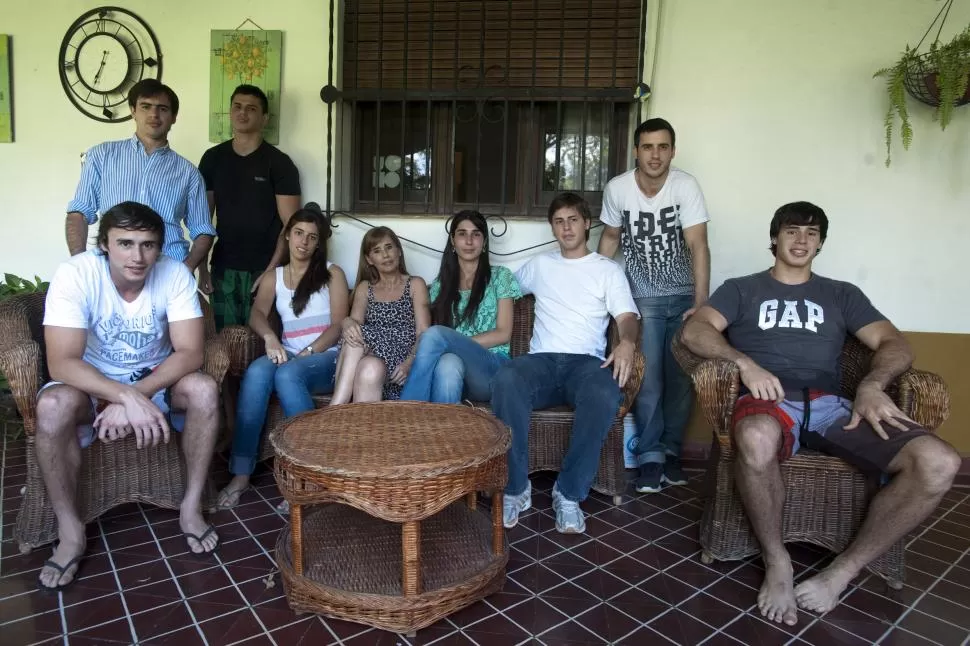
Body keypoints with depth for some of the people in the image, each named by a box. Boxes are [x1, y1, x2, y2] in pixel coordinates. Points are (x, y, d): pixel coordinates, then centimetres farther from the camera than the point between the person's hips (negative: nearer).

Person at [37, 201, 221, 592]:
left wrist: (137, 396, -36)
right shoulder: (75, 275, -23)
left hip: (156, 379, 1)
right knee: (52, 406, -32)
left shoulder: (175, 274, -19)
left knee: (204, 389, -29)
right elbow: (61, 363, -30)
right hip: (91, 384, -1)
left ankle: (191, 508, -12)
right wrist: (126, 397, -44)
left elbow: (190, 353, -22)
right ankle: (70, 532, -12)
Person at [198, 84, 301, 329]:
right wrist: (201, 266, 4)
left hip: (262, 270, -3)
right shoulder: (213, 158, 7)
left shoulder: (279, 163, -4)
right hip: (223, 269, 3)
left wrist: (272, 271, -15)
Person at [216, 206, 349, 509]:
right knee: (256, 371, -31)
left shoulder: (332, 273, 9)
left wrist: (308, 352, -17)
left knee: (288, 374, -36)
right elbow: (257, 315, -1)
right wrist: (270, 338, -24)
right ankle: (241, 473, -28)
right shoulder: (273, 277, 17)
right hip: (289, 355, 3)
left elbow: (339, 325, -2)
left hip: (326, 358, -3)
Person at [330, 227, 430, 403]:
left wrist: (409, 363, -19)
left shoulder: (415, 284, 11)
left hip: (398, 363, -3)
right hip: (368, 357, 3)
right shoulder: (364, 288, 21)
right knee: (354, 334, -30)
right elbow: (355, 320, 4)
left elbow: (424, 333, 1)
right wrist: (347, 323, -23)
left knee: (370, 369, -36)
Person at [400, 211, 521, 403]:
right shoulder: (440, 285, 19)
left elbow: (503, 334, 2)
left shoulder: (500, 276, 11)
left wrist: (457, 343, -10)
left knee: (434, 334, -31)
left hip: (492, 367, -1)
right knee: (448, 363, -39)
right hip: (454, 365, 2)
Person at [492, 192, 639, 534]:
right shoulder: (539, 265, 24)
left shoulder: (608, 270, 15)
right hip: (541, 359, 1)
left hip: (586, 362, -1)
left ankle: (569, 493, -23)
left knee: (606, 395, -38)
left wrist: (627, 342, -20)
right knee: (506, 379, -35)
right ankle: (515, 488, -23)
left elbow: (627, 317, 2)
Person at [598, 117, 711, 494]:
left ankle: (671, 450, 22)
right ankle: (650, 456, 8)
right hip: (643, 299, 0)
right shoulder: (617, 189, -8)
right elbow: (610, 238, 6)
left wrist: (701, 304, -25)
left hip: (683, 297, 0)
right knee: (647, 379, -7)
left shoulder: (686, 186, -14)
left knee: (680, 377, 5)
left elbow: (698, 245, -18)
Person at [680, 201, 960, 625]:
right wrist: (744, 362, -17)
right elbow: (694, 331, 1)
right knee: (756, 440, -42)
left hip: (831, 406, 3)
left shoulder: (842, 295, 26)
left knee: (939, 462, -24)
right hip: (770, 401, -3)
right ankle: (776, 561, -15)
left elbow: (895, 344, 13)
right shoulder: (741, 289, 18)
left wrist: (871, 386, -10)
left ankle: (841, 572, -11)